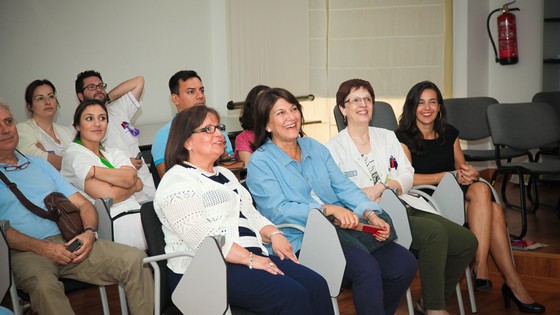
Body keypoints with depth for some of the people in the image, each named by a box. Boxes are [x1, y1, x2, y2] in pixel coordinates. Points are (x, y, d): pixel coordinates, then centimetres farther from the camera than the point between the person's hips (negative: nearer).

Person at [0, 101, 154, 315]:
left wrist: (89, 232, -2)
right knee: (44, 286, -40)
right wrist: (43, 248, -16)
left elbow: (82, 204, 19)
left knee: (135, 260, -17)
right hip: (24, 253, -5)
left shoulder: (38, 164, 24)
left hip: (69, 244, 5)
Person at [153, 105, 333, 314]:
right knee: (292, 294, -28)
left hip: (252, 257, 8)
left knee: (316, 285, -16)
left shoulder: (224, 174, 24)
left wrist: (274, 234, 5)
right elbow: (200, 236, -17)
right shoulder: (177, 182, -6)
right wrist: (250, 259, -20)